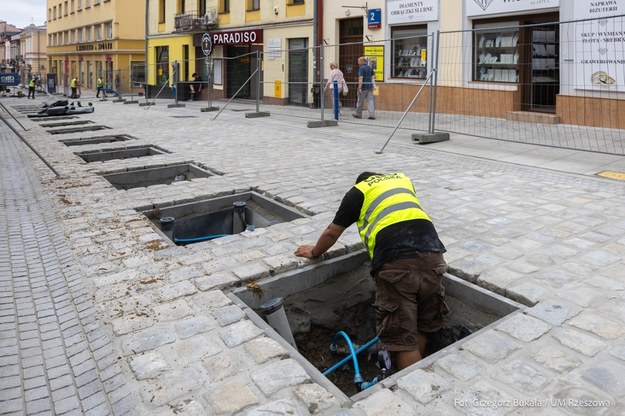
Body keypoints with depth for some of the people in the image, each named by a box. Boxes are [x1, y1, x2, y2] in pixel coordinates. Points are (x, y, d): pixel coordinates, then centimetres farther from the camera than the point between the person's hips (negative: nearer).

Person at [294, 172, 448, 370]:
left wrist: (314, 252, 41)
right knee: (423, 325, 21)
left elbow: (332, 232, 23)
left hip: (395, 262, -5)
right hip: (432, 253, 5)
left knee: (402, 337, 4)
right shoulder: (403, 179, 30)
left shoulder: (358, 191, 17)